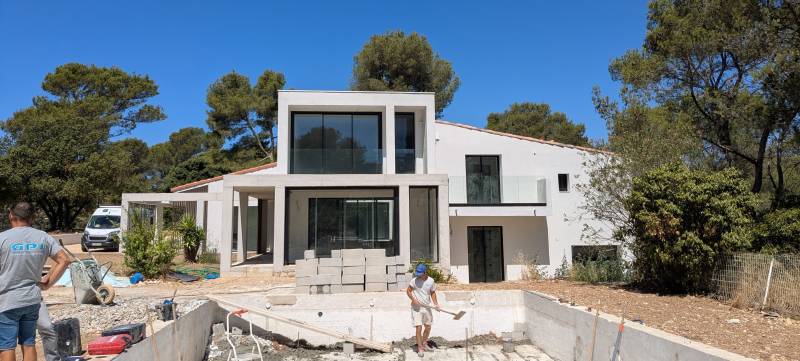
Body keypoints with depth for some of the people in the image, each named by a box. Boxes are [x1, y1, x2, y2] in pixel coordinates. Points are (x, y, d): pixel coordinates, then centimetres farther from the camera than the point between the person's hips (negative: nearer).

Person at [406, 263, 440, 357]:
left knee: (428, 327, 15)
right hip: (416, 308, -4)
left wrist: (436, 303, -4)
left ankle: (424, 344, 36)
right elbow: (408, 291, -4)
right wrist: (413, 299, -19)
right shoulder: (414, 280, -12)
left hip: (427, 307, 4)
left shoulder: (431, 281, -3)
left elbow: (433, 293, 9)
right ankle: (420, 348, 3)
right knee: (419, 328, -10)